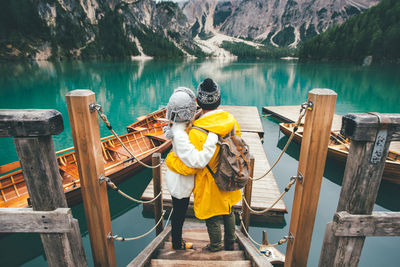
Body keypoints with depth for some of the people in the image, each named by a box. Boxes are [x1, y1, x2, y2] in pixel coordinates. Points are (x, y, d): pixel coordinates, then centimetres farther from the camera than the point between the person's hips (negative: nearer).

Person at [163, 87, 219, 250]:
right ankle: (177, 246, 42)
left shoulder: (181, 127, -6)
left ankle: (178, 242, 51)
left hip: (180, 180, 9)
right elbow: (198, 160, -40)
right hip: (180, 184, -9)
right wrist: (213, 136, -38)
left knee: (179, 214, 28)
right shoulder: (180, 135, -34)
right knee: (178, 216, 16)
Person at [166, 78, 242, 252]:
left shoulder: (197, 133, -33)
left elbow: (189, 168, -25)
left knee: (213, 220, 19)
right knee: (228, 213, 28)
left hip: (210, 187, -6)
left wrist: (169, 159, -8)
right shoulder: (231, 121, -12)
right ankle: (230, 244, 52)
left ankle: (215, 248, 45)